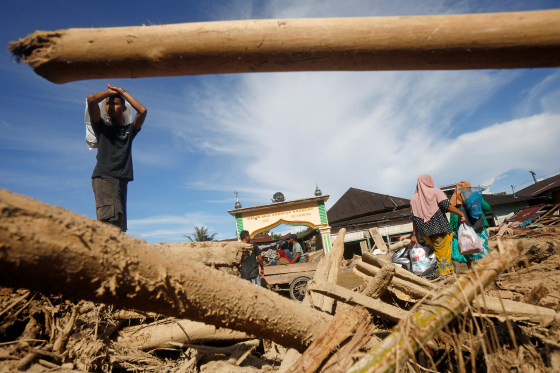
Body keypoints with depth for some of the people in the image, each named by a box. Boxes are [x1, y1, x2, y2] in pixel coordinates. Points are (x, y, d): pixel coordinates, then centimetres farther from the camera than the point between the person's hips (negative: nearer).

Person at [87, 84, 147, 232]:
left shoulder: (129, 129, 21)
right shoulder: (102, 126, 15)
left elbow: (143, 111, 5)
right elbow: (91, 99, 0)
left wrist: (123, 92, 16)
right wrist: (110, 92, 17)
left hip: (121, 180, 4)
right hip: (103, 177, -4)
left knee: (119, 227, -5)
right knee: (110, 219, -23)